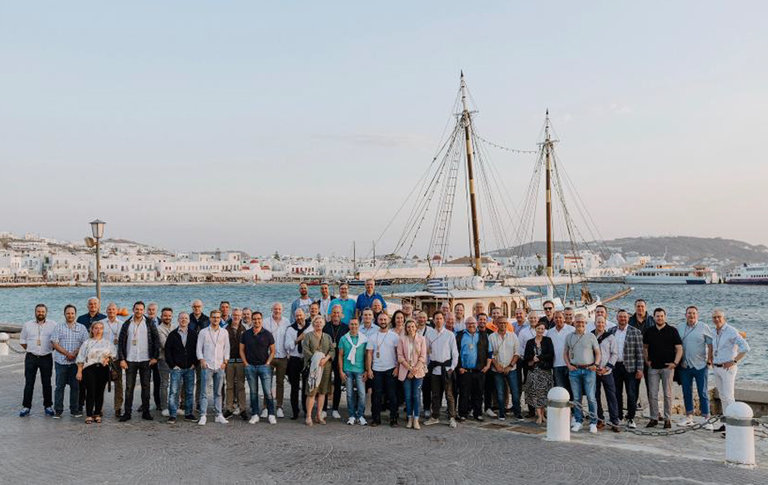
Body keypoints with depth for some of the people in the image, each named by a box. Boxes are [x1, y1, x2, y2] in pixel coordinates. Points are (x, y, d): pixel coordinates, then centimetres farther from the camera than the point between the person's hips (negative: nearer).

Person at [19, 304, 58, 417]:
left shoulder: (53, 325, 1)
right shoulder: (27, 325, 6)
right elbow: (22, 341, 12)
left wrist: (50, 349, -1)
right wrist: (30, 350, 6)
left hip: (46, 358, -1)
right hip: (31, 358, 1)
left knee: (47, 383, 5)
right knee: (29, 383, 1)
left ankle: (48, 406, 13)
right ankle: (26, 407, 8)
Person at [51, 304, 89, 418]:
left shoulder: (81, 328, 10)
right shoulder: (59, 327, 8)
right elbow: (54, 343, -1)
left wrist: (75, 353, -12)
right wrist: (67, 353, -12)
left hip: (76, 362, 1)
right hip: (61, 361, -1)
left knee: (75, 386, 4)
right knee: (60, 386, 0)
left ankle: (75, 410, 12)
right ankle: (58, 411, 6)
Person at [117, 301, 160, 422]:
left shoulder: (149, 324, 3)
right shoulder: (127, 324, 6)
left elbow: (156, 340, 3)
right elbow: (121, 342, 4)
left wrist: (154, 357, -3)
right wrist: (121, 359, -4)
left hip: (145, 360, -1)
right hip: (130, 360, 1)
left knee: (146, 386, 4)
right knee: (129, 387, 2)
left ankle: (146, 412, 11)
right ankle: (127, 413, 7)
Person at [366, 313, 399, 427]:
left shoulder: (394, 336, 3)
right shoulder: (373, 336, 7)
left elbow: (398, 353, 2)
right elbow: (369, 354, 5)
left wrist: (397, 367, -7)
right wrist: (369, 369, -2)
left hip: (390, 369, -1)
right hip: (376, 370, 1)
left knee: (392, 395, 0)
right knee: (376, 395, 4)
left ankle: (393, 419, 6)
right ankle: (376, 418, 12)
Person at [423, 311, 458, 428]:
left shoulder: (450, 334, 1)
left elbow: (455, 352, 1)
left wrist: (452, 367, -5)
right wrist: (426, 366, 4)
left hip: (446, 367, -2)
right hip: (434, 368, 3)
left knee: (449, 393, -3)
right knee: (435, 394, 10)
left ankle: (452, 418, 3)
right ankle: (435, 417, 19)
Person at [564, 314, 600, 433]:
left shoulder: (591, 336, 3)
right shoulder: (569, 337, 9)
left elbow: (597, 352, 6)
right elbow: (565, 353, 16)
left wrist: (595, 364, -9)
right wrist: (568, 365, 2)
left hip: (589, 370, -2)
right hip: (574, 370, 2)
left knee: (591, 397, -4)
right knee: (576, 397, 6)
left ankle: (593, 423, 4)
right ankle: (578, 421, 15)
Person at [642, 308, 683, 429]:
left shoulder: (672, 330, 0)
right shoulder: (649, 331, 9)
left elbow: (679, 348, -1)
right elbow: (645, 347, 20)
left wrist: (675, 362, -10)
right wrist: (646, 360, 9)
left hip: (667, 367, -3)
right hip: (653, 367, 3)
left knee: (667, 394, 2)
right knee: (652, 394, 2)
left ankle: (667, 419, 10)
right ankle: (654, 418, 11)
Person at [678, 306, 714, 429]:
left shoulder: (704, 327, -1)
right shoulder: (680, 329, 8)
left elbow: (710, 344, -2)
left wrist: (709, 360, -7)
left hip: (700, 365, -3)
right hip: (684, 366, 4)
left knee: (703, 393, -1)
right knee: (686, 392, 9)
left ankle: (706, 419, 3)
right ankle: (689, 417, 19)